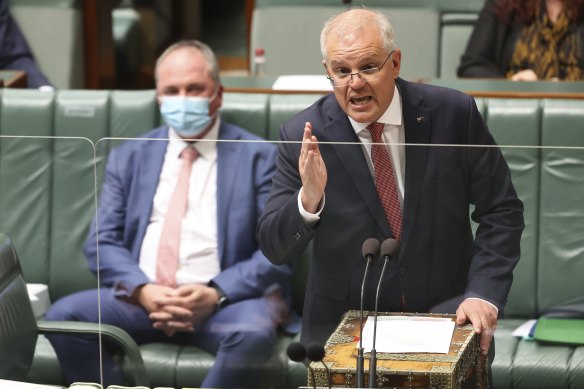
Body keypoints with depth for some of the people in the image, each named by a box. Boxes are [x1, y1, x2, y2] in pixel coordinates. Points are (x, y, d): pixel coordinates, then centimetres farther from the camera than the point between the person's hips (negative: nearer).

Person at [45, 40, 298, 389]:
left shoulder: (260, 158, 7)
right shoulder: (129, 157, 16)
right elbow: (103, 241, 9)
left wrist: (216, 293, -17)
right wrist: (143, 290, -11)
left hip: (226, 299, -3)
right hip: (141, 297, 3)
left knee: (252, 333, -36)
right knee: (63, 316, -24)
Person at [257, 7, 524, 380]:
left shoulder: (453, 114, -7)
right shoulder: (303, 136, -7)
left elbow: (501, 212, 1)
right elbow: (275, 248, -7)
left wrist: (484, 293, -11)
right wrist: (309, 198, -26)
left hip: (446, 316, 0)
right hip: (344, 325, 0)